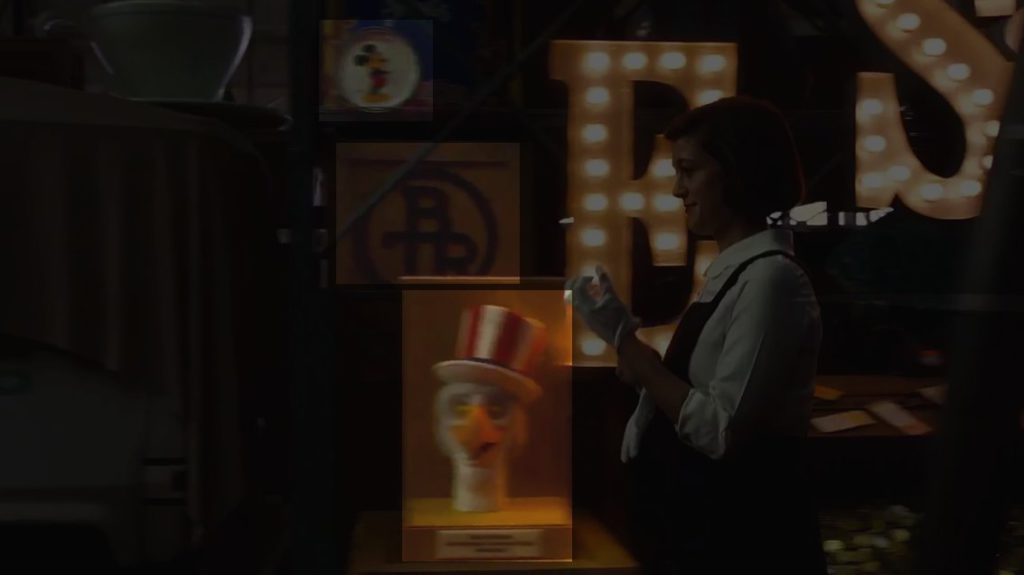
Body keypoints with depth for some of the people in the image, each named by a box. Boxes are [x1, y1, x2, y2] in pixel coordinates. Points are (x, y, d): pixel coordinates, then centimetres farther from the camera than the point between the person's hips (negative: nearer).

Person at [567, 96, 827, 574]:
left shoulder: (770, 278, -19)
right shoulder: (734, 271, 8)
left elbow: (720, 431, -23)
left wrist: (624, 337, -18)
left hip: (738, 534, -8)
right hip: (696, 521, 8)